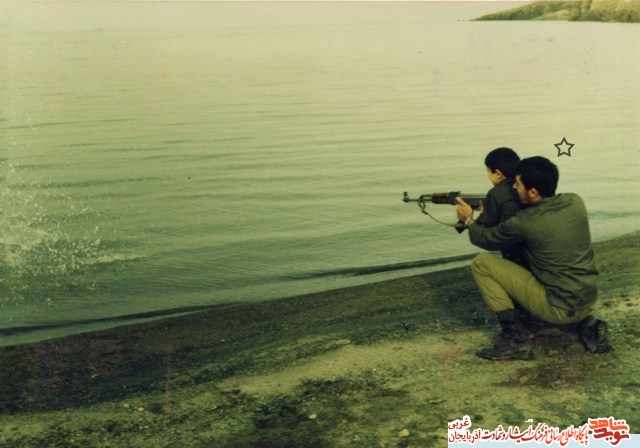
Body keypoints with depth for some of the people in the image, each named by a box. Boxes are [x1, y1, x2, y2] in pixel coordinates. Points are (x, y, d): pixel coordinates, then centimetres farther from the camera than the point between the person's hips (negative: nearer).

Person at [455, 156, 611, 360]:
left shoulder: (523, 222, -18)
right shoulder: (575, 202, 0)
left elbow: (486, 239, 2)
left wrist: (469, 220, 23)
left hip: (559, 309, -7)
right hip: (588, 301, 7)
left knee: (482, 263, -4)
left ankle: (515, 340, 0)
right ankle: (586, 324, 15)